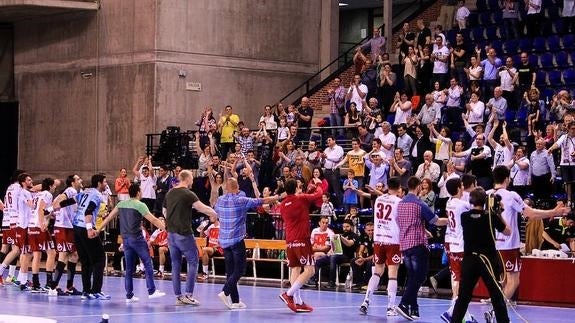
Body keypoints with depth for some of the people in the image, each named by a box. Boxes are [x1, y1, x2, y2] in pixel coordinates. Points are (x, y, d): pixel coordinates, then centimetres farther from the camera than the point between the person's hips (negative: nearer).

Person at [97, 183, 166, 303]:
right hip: (137, 238, -6)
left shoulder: (121, 204, 10)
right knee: (148, 263, 2)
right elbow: (153, 220, -11)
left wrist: (98, 230, 21)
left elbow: (109, 217, 14)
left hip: (125, 238, 6)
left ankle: (129, 296, 9)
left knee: (129, 268, 9)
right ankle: (151, 291, 0)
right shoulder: (140, 205, -8)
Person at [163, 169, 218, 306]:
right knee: (193, 262, 3)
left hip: (171, 233, 7)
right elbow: (203, 208, -19)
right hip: (184, 234, -7)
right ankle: (188, 295, -3)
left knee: (175, 265, 9)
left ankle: (178, 296, 9)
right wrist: (218, 215, -13)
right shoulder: (188, 194, -11)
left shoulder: (169, 193, 10)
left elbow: (165, 212, 20)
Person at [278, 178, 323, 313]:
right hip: (302, 240, -6)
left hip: (289, 240, 6)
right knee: (309, 270, -6)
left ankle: (298, 302, 0)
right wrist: (318, 186, 30)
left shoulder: (282, 205, 9)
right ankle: (289, 294, -16)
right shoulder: (301, 199, -6)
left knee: (295, 269, 6)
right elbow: (318, 194, 8)